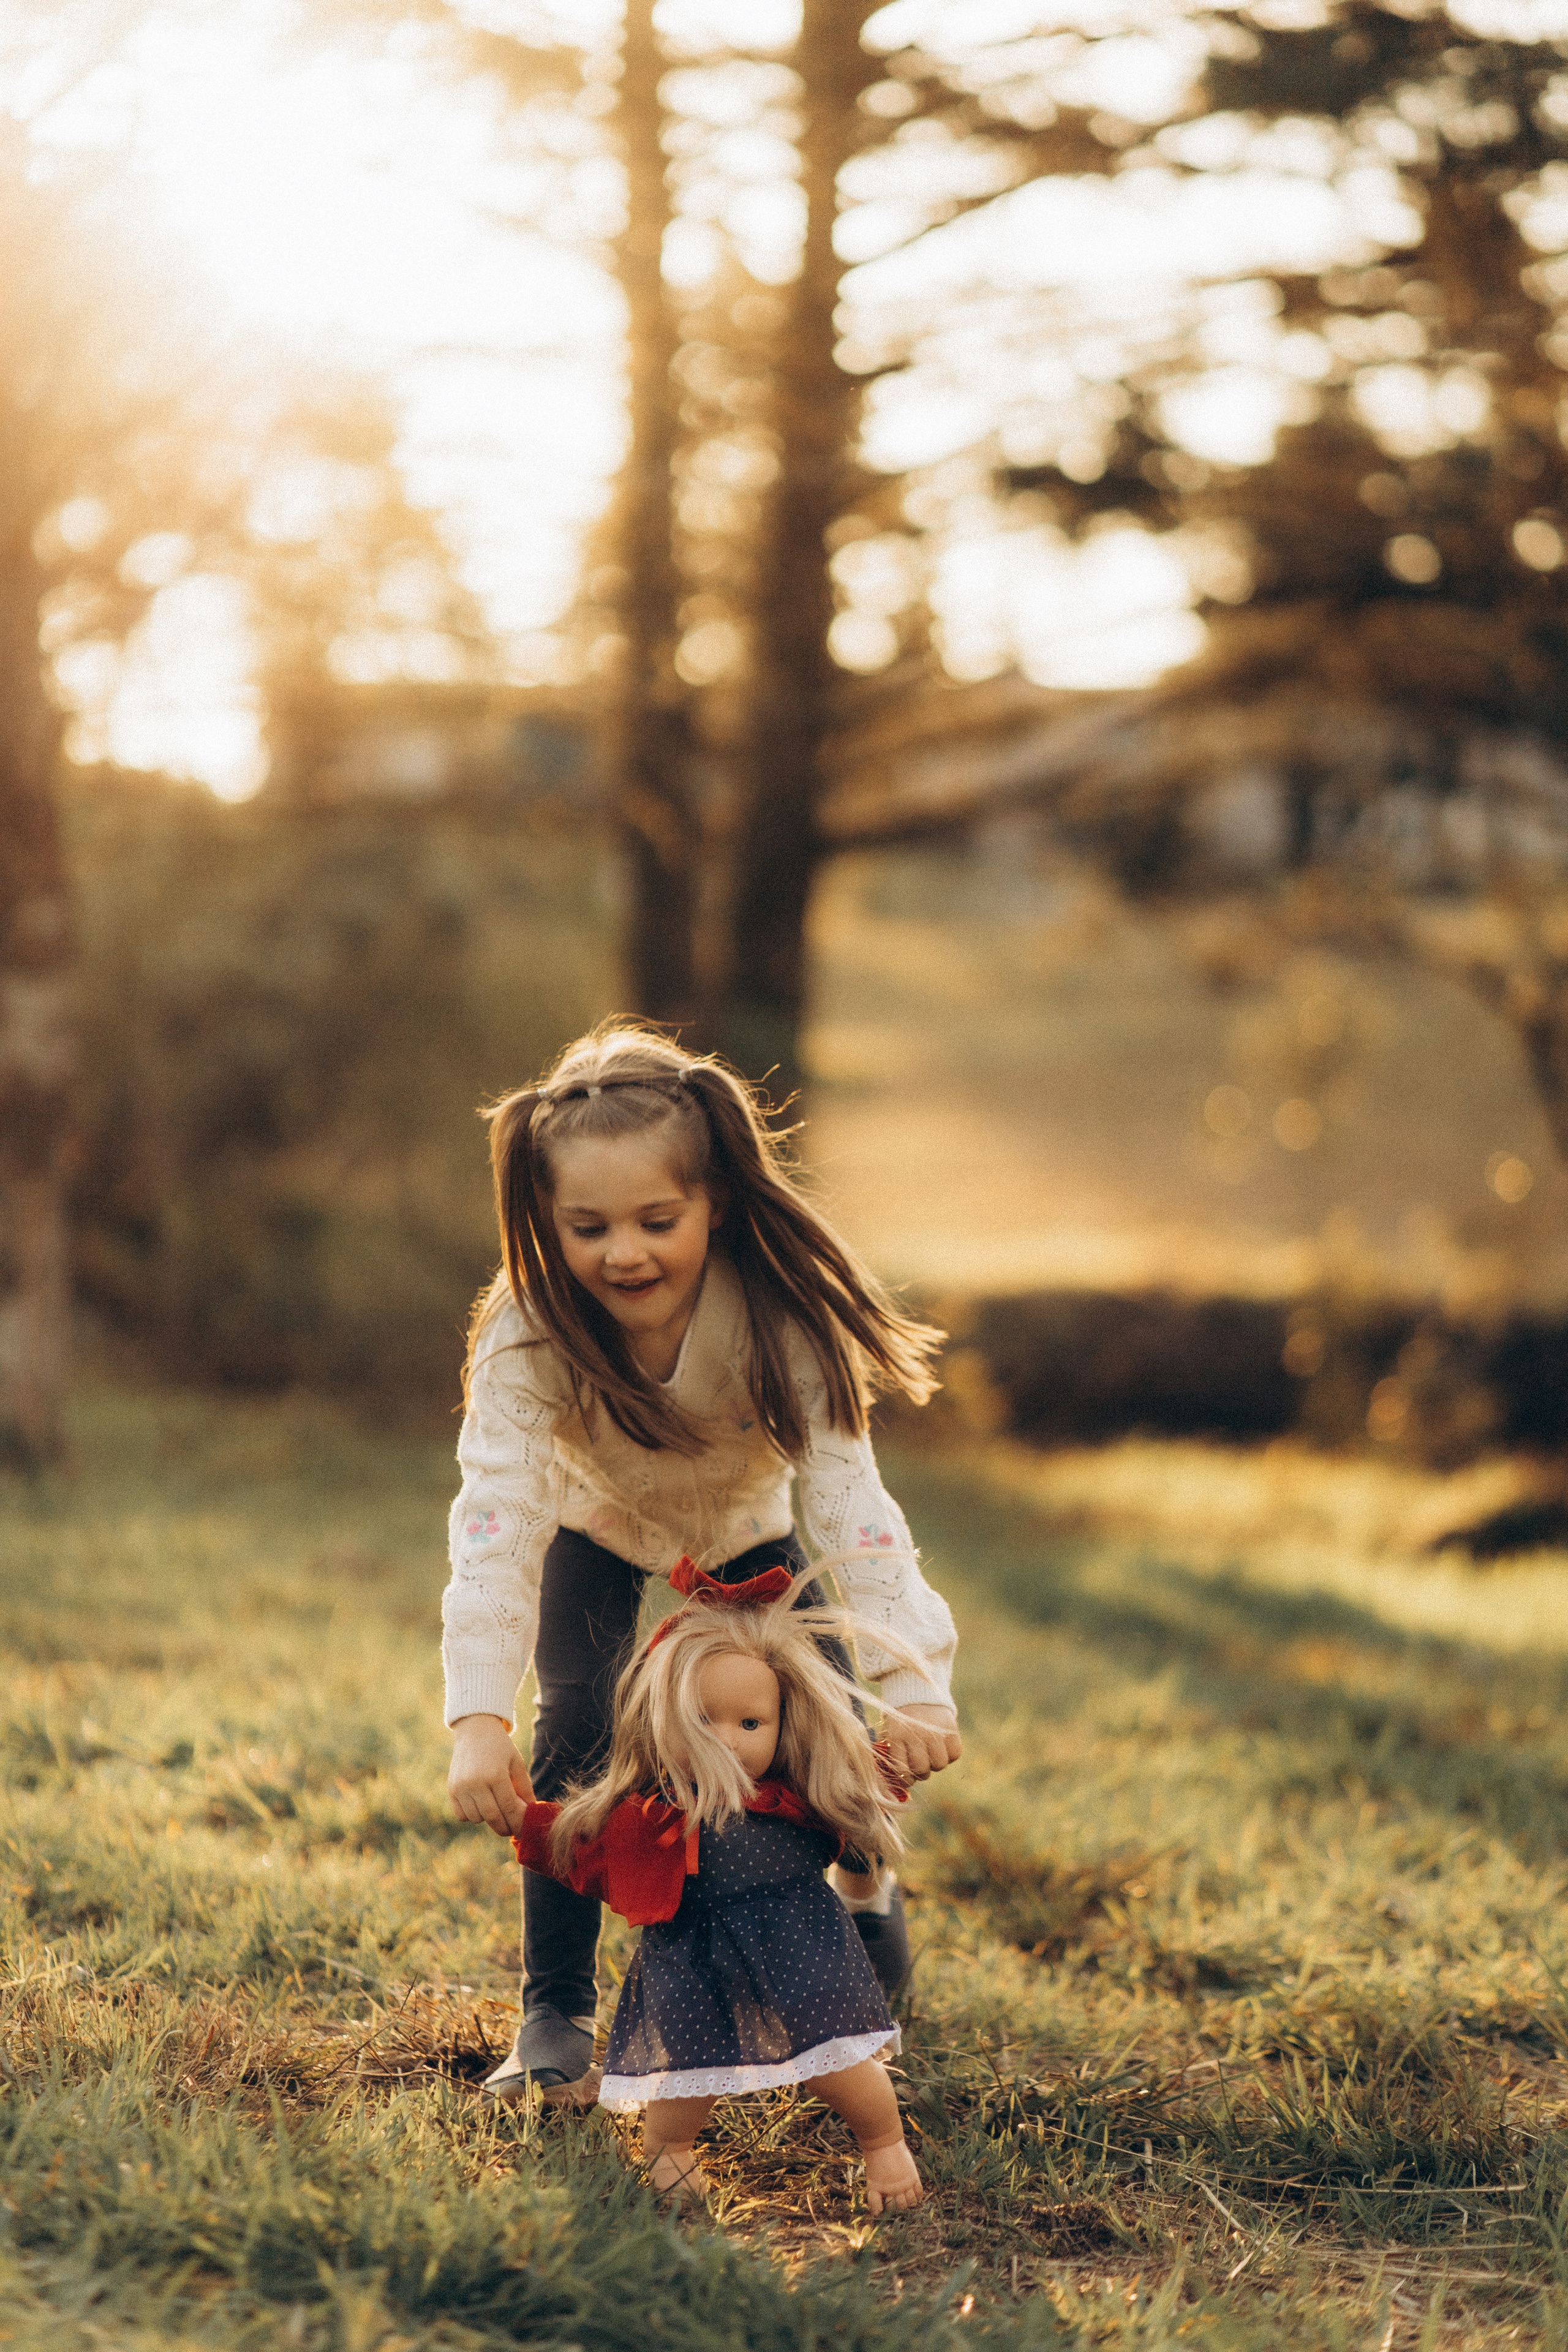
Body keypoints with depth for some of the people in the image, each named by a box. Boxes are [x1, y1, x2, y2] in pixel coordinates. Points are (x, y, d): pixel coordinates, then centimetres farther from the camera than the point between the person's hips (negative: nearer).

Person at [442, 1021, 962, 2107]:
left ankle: (862, 1885, 30)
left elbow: (850, 1496, -40)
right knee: (577, 1737, -20)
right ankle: (555, 2015, -7)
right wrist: (479, 1721, -56)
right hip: (596, 1529, -1)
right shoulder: (531, 1335, -38)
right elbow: (497, 1519, -45)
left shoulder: (781, 1314, -37)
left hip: (744, 1528, 1)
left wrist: (912, 1683, -51)